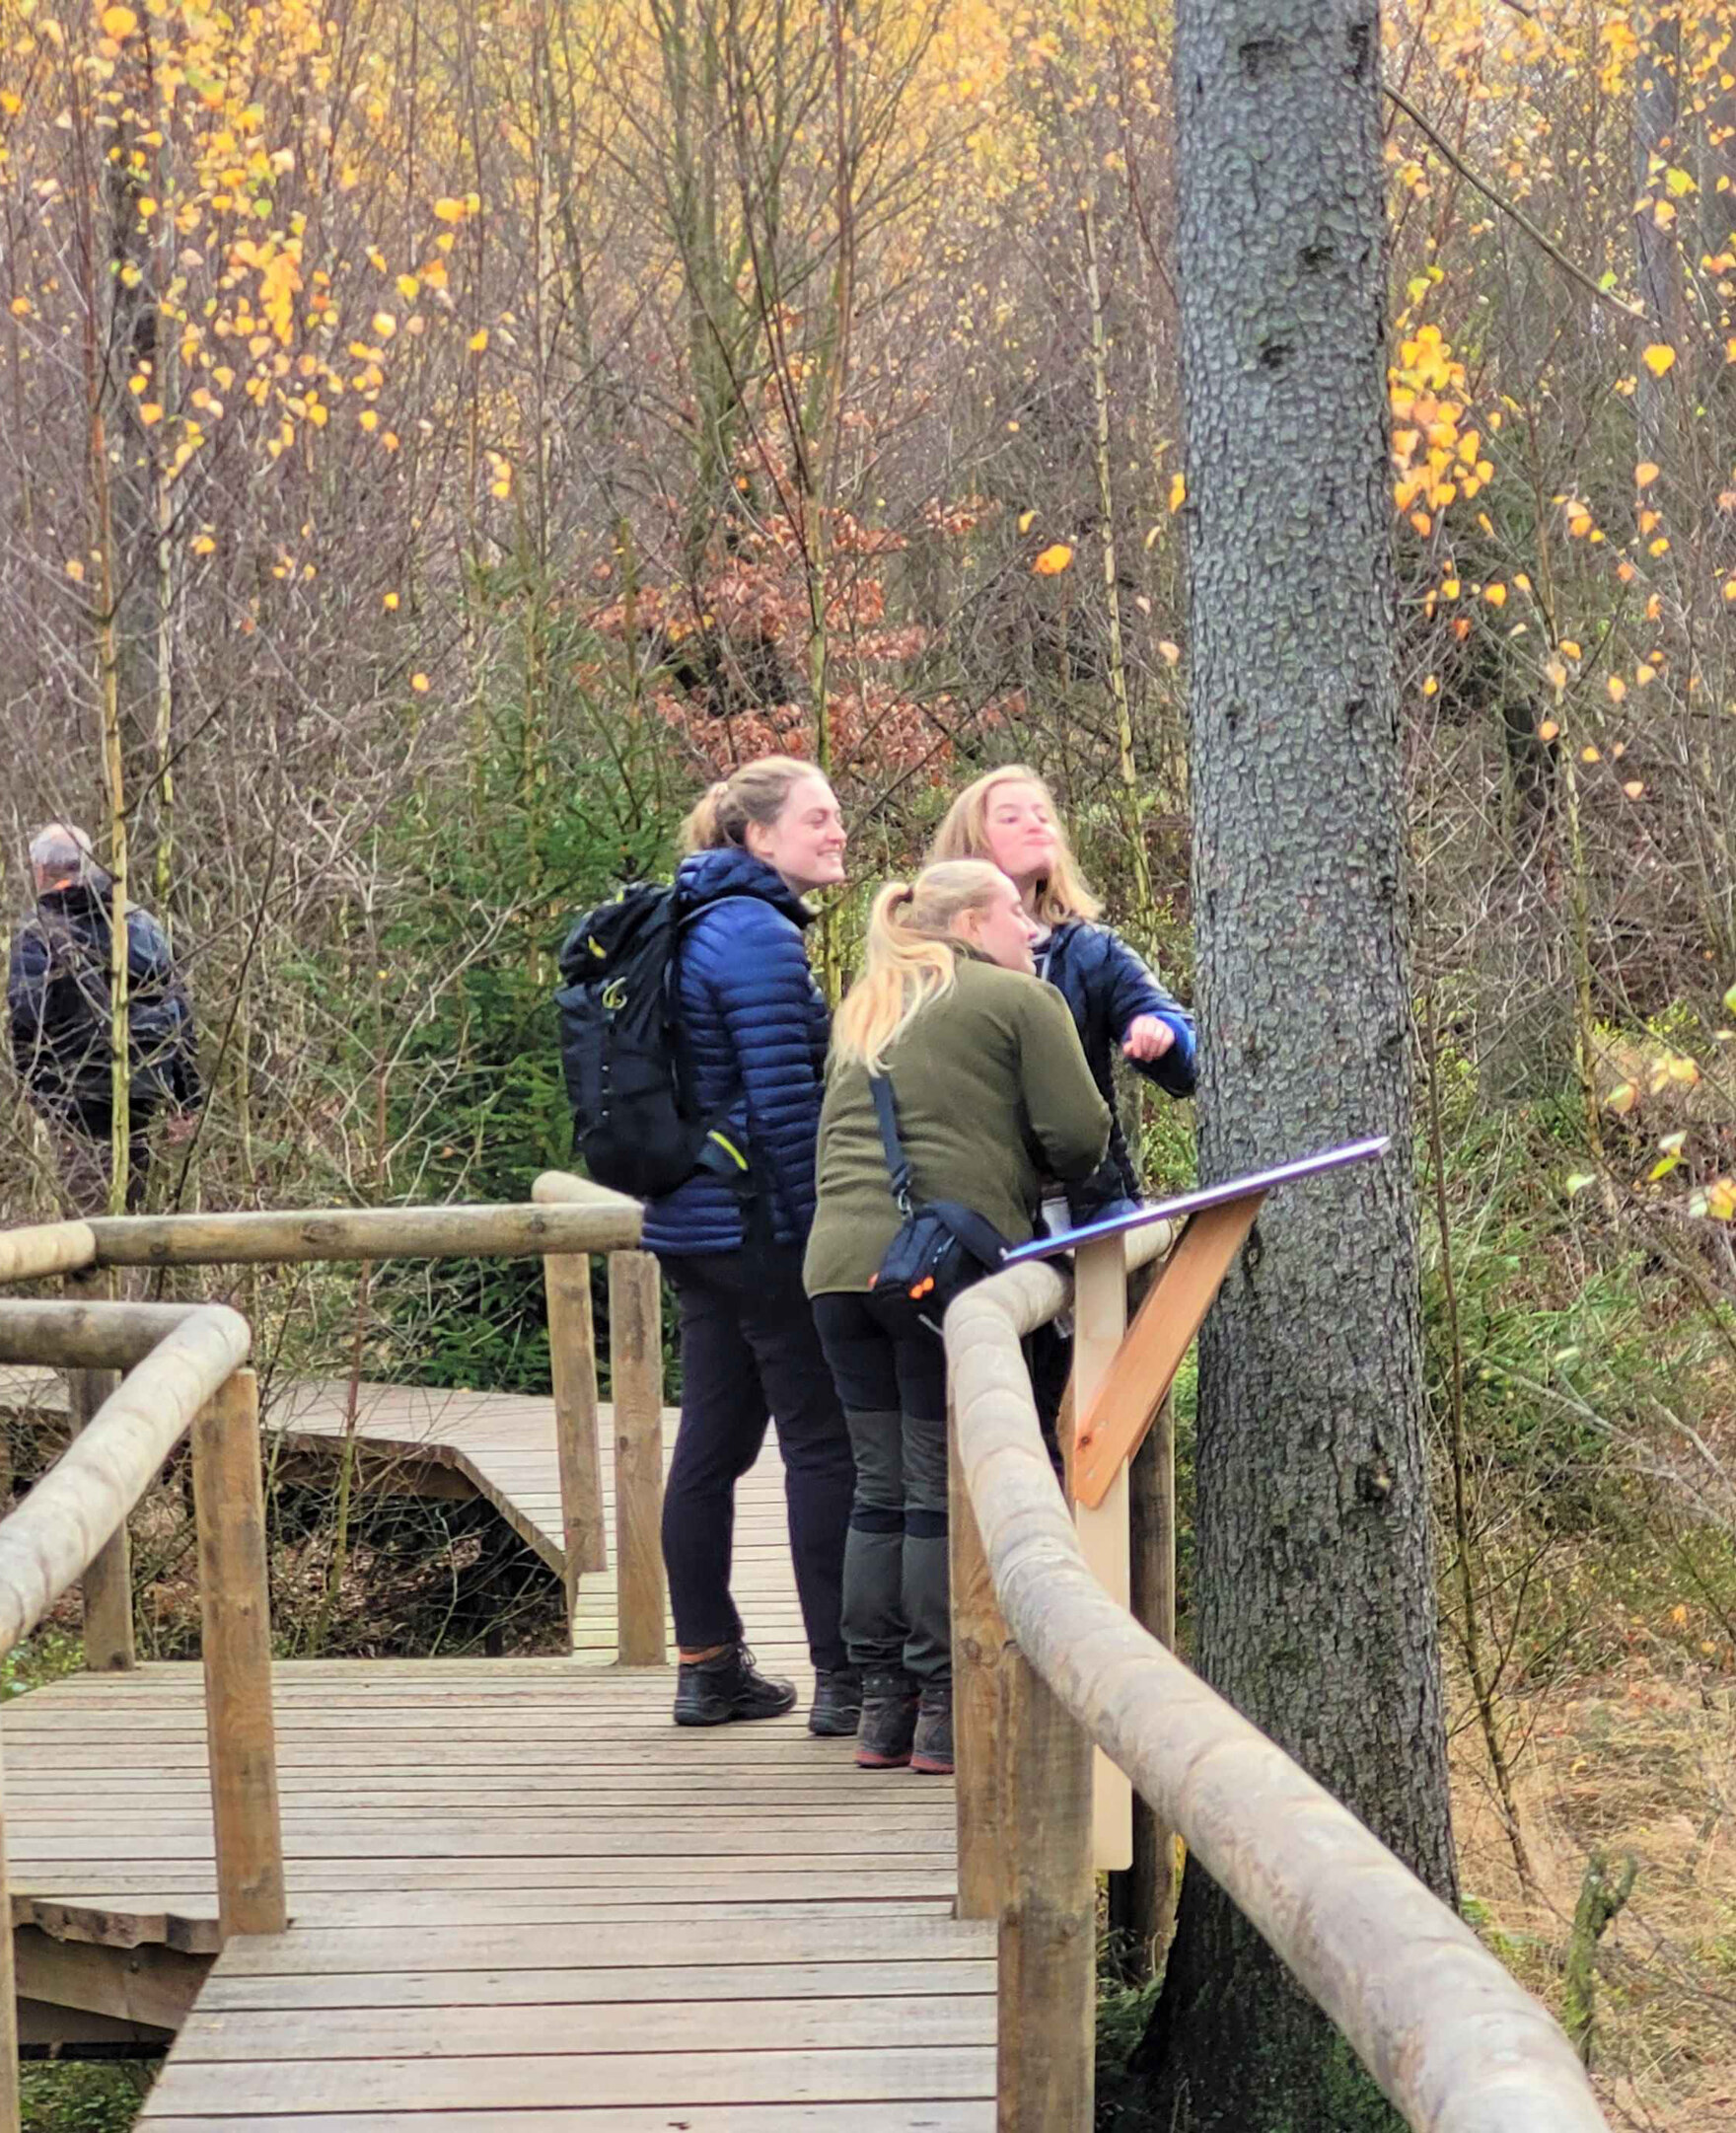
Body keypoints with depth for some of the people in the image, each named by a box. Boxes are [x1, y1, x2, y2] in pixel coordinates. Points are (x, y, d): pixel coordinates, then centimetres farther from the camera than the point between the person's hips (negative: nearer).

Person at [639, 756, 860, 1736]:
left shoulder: (702, 924, 15)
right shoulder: (758, 934, -15)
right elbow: (785, 1098, -19)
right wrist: (828, 1227, -15)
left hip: (693, 1220, 10)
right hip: (762, 1226, -10)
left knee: (713, 1438, 12)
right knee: (824, 1440, -5)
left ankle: (708, 1665, 18)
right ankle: (844, 1676, -3)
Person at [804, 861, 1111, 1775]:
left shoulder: (863, 1012, 24)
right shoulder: (1020, 1000, 3)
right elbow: (1079, 1133, -2)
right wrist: (1033, 1176, 17)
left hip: (838, 1257, 6)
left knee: (879, 1487, 9)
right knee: (944, 1491, -3)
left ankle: (882, 1710, 11)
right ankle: (942, 1717, -1)